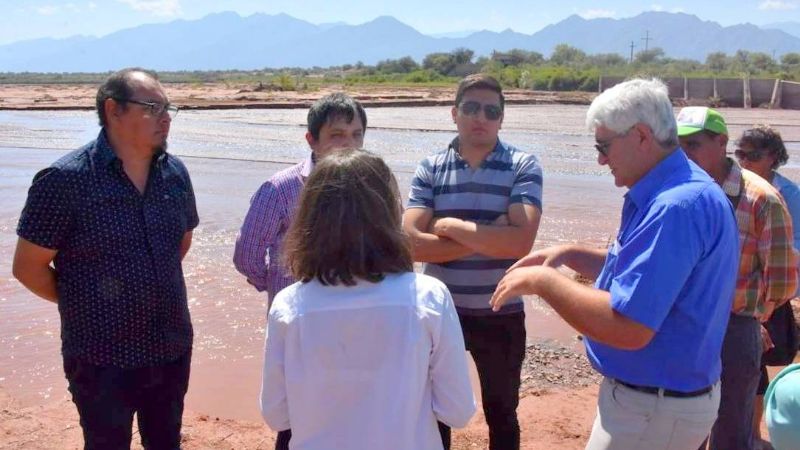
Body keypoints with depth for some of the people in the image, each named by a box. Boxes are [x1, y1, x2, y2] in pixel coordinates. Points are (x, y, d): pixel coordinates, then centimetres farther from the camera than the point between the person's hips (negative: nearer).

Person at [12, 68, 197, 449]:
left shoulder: (175, 173, 0)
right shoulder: (65, 180, -16)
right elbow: (28, 267, -9)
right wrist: (84, 304, 1)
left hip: (172, 349, 5)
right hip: (103, 358, -5)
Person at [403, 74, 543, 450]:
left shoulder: (523, 166, -8)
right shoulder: (430, 169, -3)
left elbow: (520, 242, -22)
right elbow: (411, 243, -15)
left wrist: (451, 226, -17)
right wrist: (489, 240, -19)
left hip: (500, 315, -1)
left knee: (501, 413, 17)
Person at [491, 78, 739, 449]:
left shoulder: (676, 207, -28)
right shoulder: (667, 193, 7)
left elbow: (627, 327, -33)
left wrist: (543, 281, -22)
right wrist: (571, 254, 6)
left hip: (655, 407, -10)